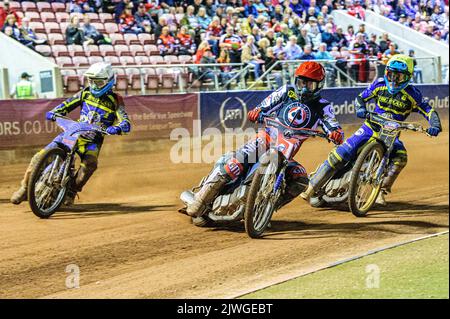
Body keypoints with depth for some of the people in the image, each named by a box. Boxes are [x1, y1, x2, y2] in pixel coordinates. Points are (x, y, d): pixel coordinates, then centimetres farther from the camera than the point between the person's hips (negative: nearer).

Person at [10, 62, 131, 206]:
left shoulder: (115, 101, -5)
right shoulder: (86, 92, 7)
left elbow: (126, 124, -14)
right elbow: (68, 104, 12)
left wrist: (117, 128, -38)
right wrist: (54, 112, -8)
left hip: (93, 141, -3)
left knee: (90, 163, -36)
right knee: (41, 156, -11)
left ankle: (72, 191, -19)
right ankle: (25, 187, 4)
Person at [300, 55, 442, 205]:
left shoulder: (413, 94, -9)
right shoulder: (380, 84, -4)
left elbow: (429, 111, -9)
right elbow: (361, 98, 5)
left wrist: (435, 126, -29)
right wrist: (361, 108, -18)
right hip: (371, 127, 1)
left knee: (400, 157, -32)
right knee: (340, 154, -14)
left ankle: (382, 192, -18)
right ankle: (311, 188, -6)